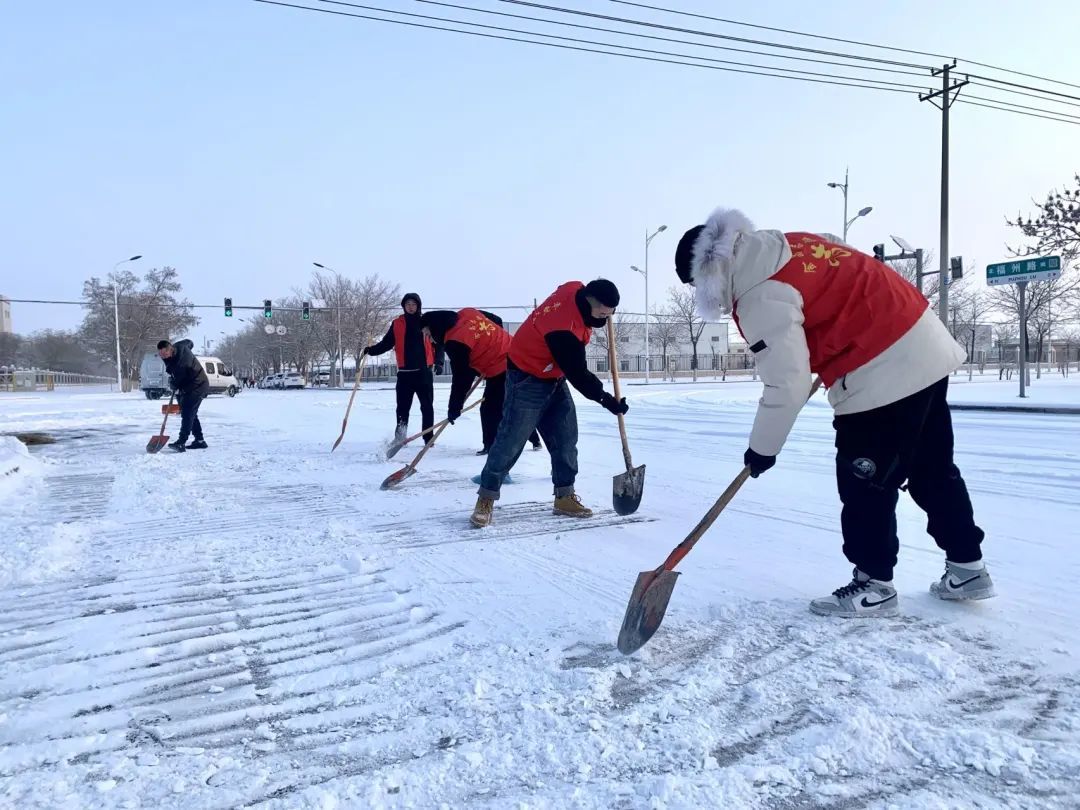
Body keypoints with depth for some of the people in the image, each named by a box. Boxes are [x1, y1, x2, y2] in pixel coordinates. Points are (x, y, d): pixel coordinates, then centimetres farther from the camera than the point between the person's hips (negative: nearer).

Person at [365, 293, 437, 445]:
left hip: (424, 371, -1)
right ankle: (400, 438, 9)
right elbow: (386, 343, 7)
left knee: (427, 406, 4)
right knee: (403, 407, 3)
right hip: (405, 372, 1)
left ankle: (429, 438, 11)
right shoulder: (397, 324, 7)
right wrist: (371, 350, -7)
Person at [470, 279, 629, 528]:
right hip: (528, 378, -9)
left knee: (566, 438, 8)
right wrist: (606, 400, -18)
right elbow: (578, 373, -26)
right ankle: (486, 500, 4)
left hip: (554, 377, 9)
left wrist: (603, 313, 0)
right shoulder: (563, 329, -35)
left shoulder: (577, 290, -11)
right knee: (511, 440, -6)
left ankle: (565, 497, 16)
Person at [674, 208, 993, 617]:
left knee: (865, 483, 1)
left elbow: (787, 384, -19)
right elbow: (842, 288, 23)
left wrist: (762, 448, -7)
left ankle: (874, 585, 13)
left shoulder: (762, 297, -18)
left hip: (883, 374, -10)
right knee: (933, 471, 18)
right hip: (924, 348, 10)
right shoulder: (788, 246, 10)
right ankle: (968, 568, 30)